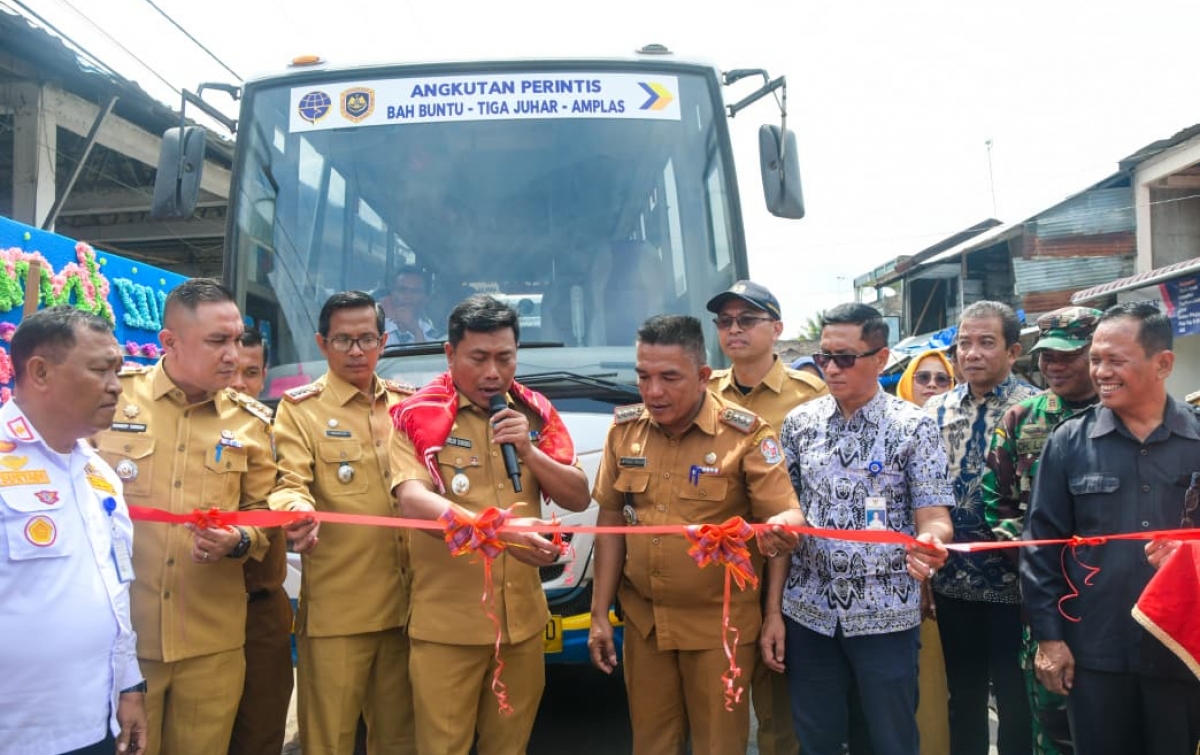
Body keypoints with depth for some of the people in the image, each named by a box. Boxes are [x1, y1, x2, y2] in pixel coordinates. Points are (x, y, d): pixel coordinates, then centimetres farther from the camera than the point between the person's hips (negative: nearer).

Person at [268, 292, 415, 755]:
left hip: (405, 601, 4)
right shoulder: (300, 407, -1)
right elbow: (289, 483, -14)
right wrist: (297, 510, -36)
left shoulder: (406, 402, 11)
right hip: (337, 607, -4)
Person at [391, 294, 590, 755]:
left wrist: (528, 450, -10)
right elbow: (413, 501, -21)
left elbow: (579, 499, 6)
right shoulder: (419, 416, -7)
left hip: (523, 619, 4)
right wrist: (500, 530, -34)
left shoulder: (535, 413, 7)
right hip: (447, 624, -4)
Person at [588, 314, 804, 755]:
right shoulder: (624, 429, 0)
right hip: (643, 621, 4)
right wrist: (599, 614, 5)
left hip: (718, 625, -3)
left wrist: (782, 528, -38)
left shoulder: (746, 434, -13)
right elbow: (611, 521, 5)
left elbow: (787, 512, -12)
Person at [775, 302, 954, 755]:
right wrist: (773, 609, 3)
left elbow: (933, 518, -9)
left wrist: (930, 541, -34)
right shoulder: (799, 423, 3)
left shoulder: (913, 427, -6)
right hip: (809, 612, 3)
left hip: (885, 616, -3)